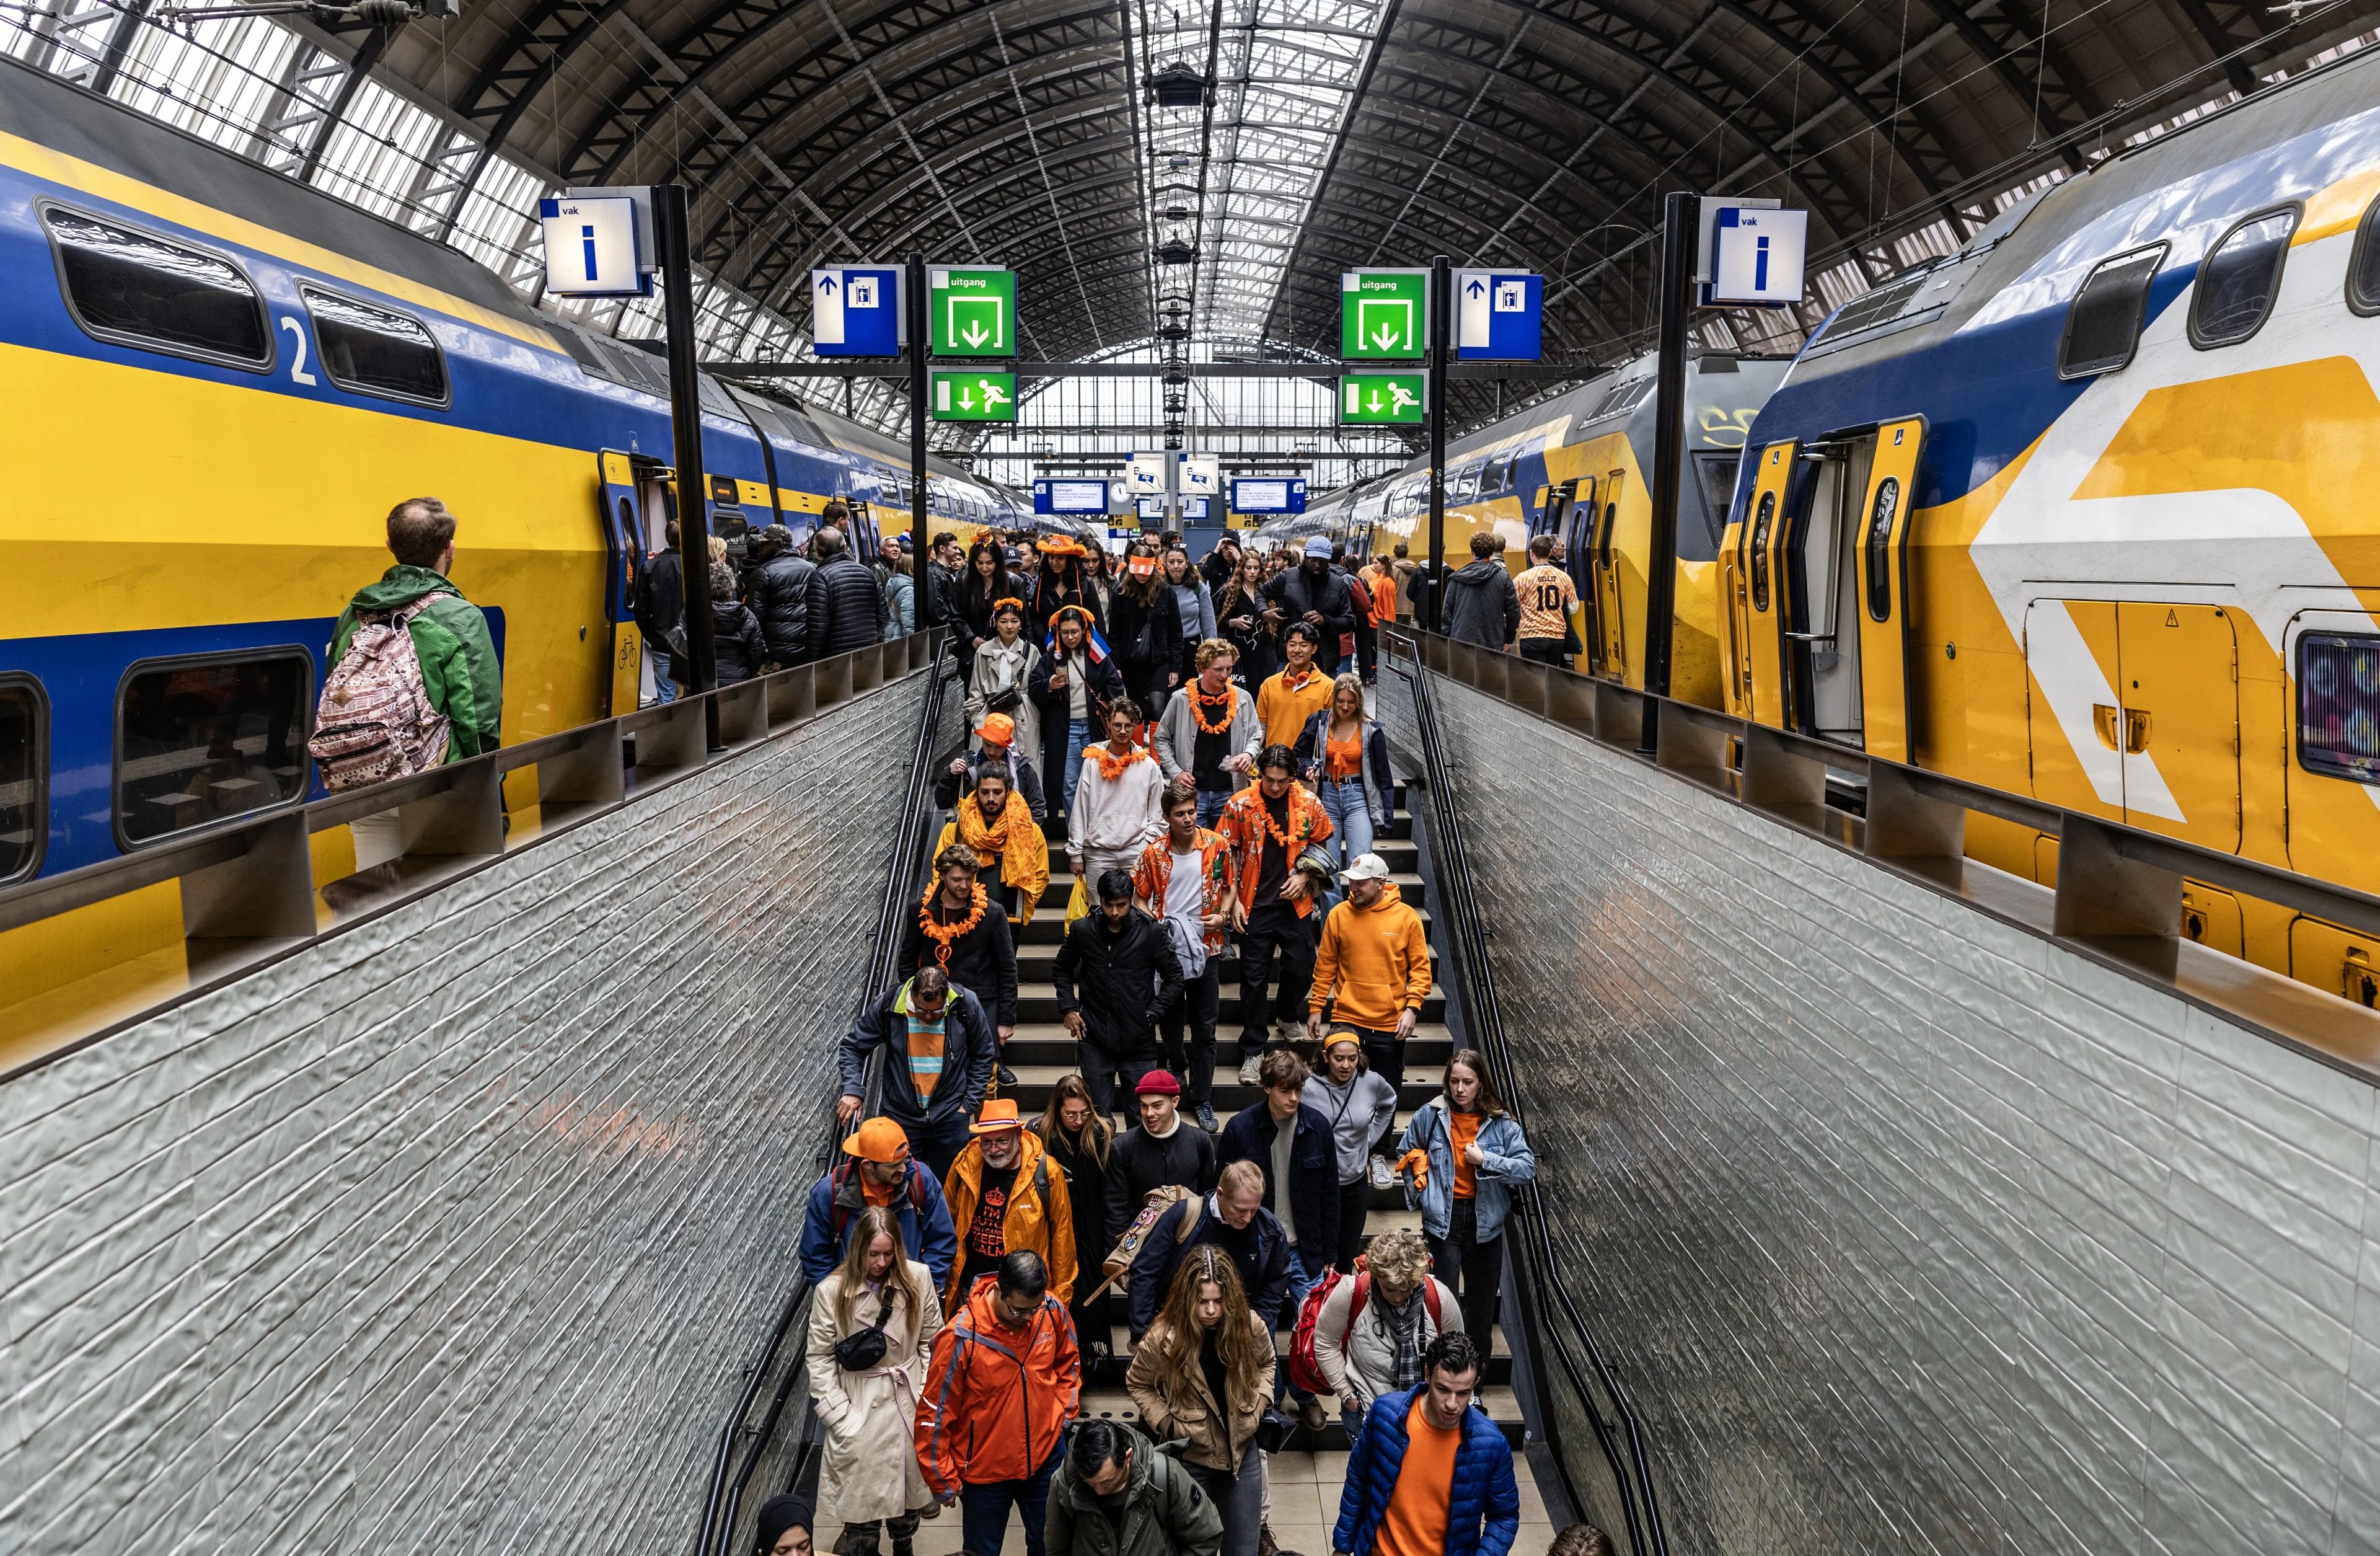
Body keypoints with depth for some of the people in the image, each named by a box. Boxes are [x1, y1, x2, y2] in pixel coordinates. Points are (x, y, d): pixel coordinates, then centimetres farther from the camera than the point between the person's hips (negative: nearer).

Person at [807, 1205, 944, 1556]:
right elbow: (819, 1358, -6)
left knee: (910, 1496, 18)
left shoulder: (918, 1278, -7)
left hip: (909, 1405, 2)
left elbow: (932, 1341, 1)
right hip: (861, 1410, -2)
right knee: (862, 1524, 0)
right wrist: (840, 1416, -9)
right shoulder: (831, 1291, -12)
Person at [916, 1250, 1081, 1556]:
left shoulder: (1053, 1312, -14)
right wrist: (944, 1480, -7)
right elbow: (935, 1414, -15)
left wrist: (1064, 1412, 2)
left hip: (1046, 1455, 3)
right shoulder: (962, 1336, -26)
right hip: (985, 1470, -3)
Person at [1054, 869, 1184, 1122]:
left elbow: (1174, 978, 3)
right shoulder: (1082, 930, -1)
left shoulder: (1151, 932, -6)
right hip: (1095, 1037, 1)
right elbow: (1061, 970, 16)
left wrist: (1152, 1013, -6)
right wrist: (1068, 1009, 5)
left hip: (1139, 1041, -1)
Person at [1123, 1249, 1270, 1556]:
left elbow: (1265, 1363, 9)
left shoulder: (1250, 1327, -13)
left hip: (1242, 1453, 2)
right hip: (1189, 1458, -2)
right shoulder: (1163, 1339, -19)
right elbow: (1137, 1385, -2)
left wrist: (1258, 1403, -5)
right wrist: (1166, 1424, -11)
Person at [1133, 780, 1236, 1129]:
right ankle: (1176, 1066, 44)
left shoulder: (1217, 845, -5)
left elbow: (1230, 885, 8)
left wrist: (1223, 915, -9)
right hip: (1166, 947, 0)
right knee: (1169, 1020, 14)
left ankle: (1203, 1100, 13)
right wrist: (1155, 924, -14)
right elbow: (1140, 899, 3)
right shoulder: (1154, 853, -6)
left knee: (1205, 1027, 4)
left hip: (1206, 947, 0)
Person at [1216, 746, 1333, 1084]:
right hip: (1255, 904, -1)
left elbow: (1321, 846, 9)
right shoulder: (1240, 805, -8)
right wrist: (1234, 900, -4)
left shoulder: (1309, 805, -4)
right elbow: (1230, 854, -1)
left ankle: (1286, 1017, 43)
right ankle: (1252, 1051, 13)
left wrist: (1304, 877, -6)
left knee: (1298, 968, 12)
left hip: (1295, 903, 2)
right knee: (1254, 977, 3)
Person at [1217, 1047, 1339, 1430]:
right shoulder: (1240, 1128, -11)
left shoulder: (1317, 1126, -5)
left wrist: (1329, 1252, 4)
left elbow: (1329, 1193, 3)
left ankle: (1306, 1395, 28)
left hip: (1304, 1249, 1)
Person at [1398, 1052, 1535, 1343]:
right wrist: (1420, 1187, 3)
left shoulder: (1500, 1122, -5)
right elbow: (1406, 1154, 12)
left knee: (1482, 1300, 14)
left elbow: (1528, 1168, -12)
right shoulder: (1430, 1115, -4)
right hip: (1443, 1220, -1)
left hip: (1484, 1220, 1)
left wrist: (1485, 1160, -19)